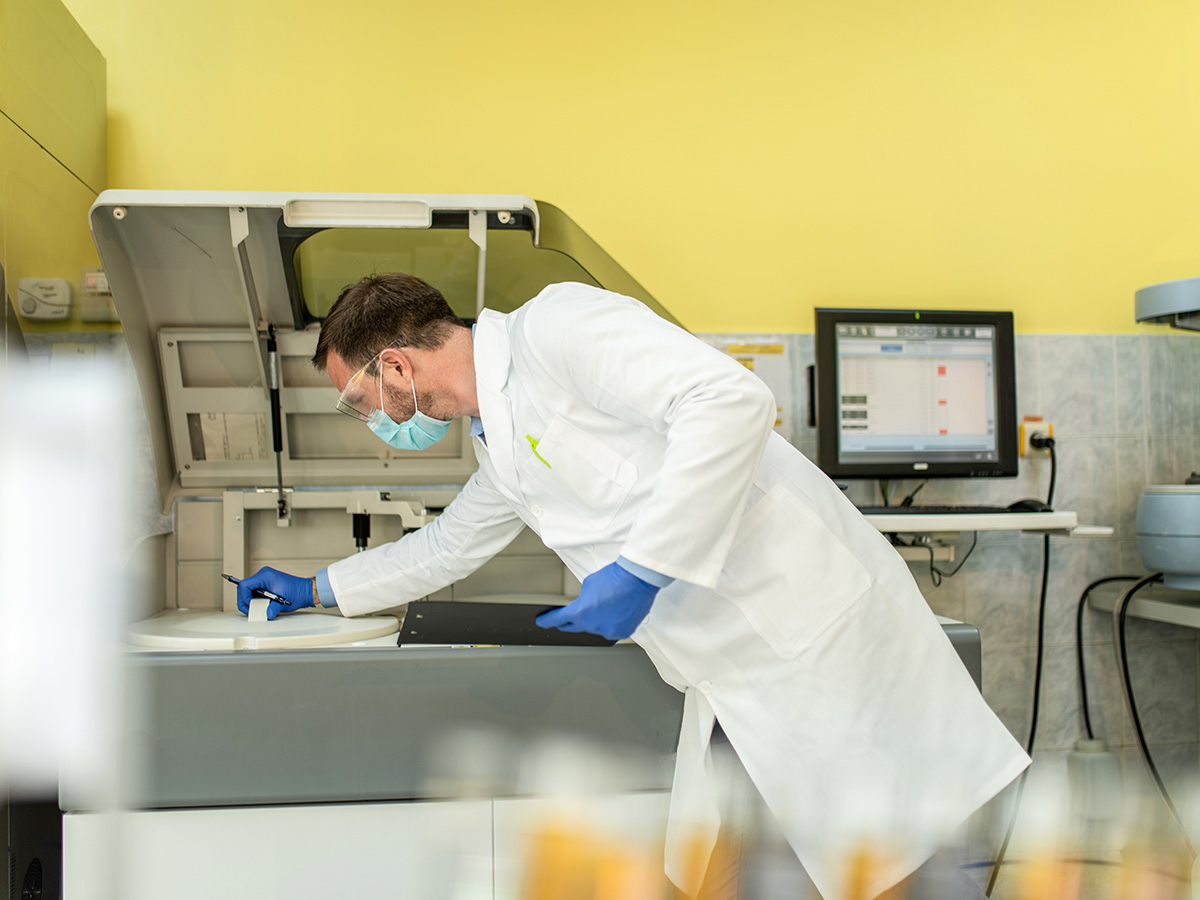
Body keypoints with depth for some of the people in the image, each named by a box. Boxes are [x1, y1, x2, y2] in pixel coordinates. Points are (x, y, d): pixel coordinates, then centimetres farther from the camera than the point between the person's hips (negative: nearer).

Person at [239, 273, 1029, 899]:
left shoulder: (555, 324, -13)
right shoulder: (501, 444, 17)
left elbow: (731, 399, -26)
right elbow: (446, 547, 36)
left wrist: (641, 570, -23)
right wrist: (317, 589, 43)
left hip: (825, 639, -9)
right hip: (740, 692, 9)